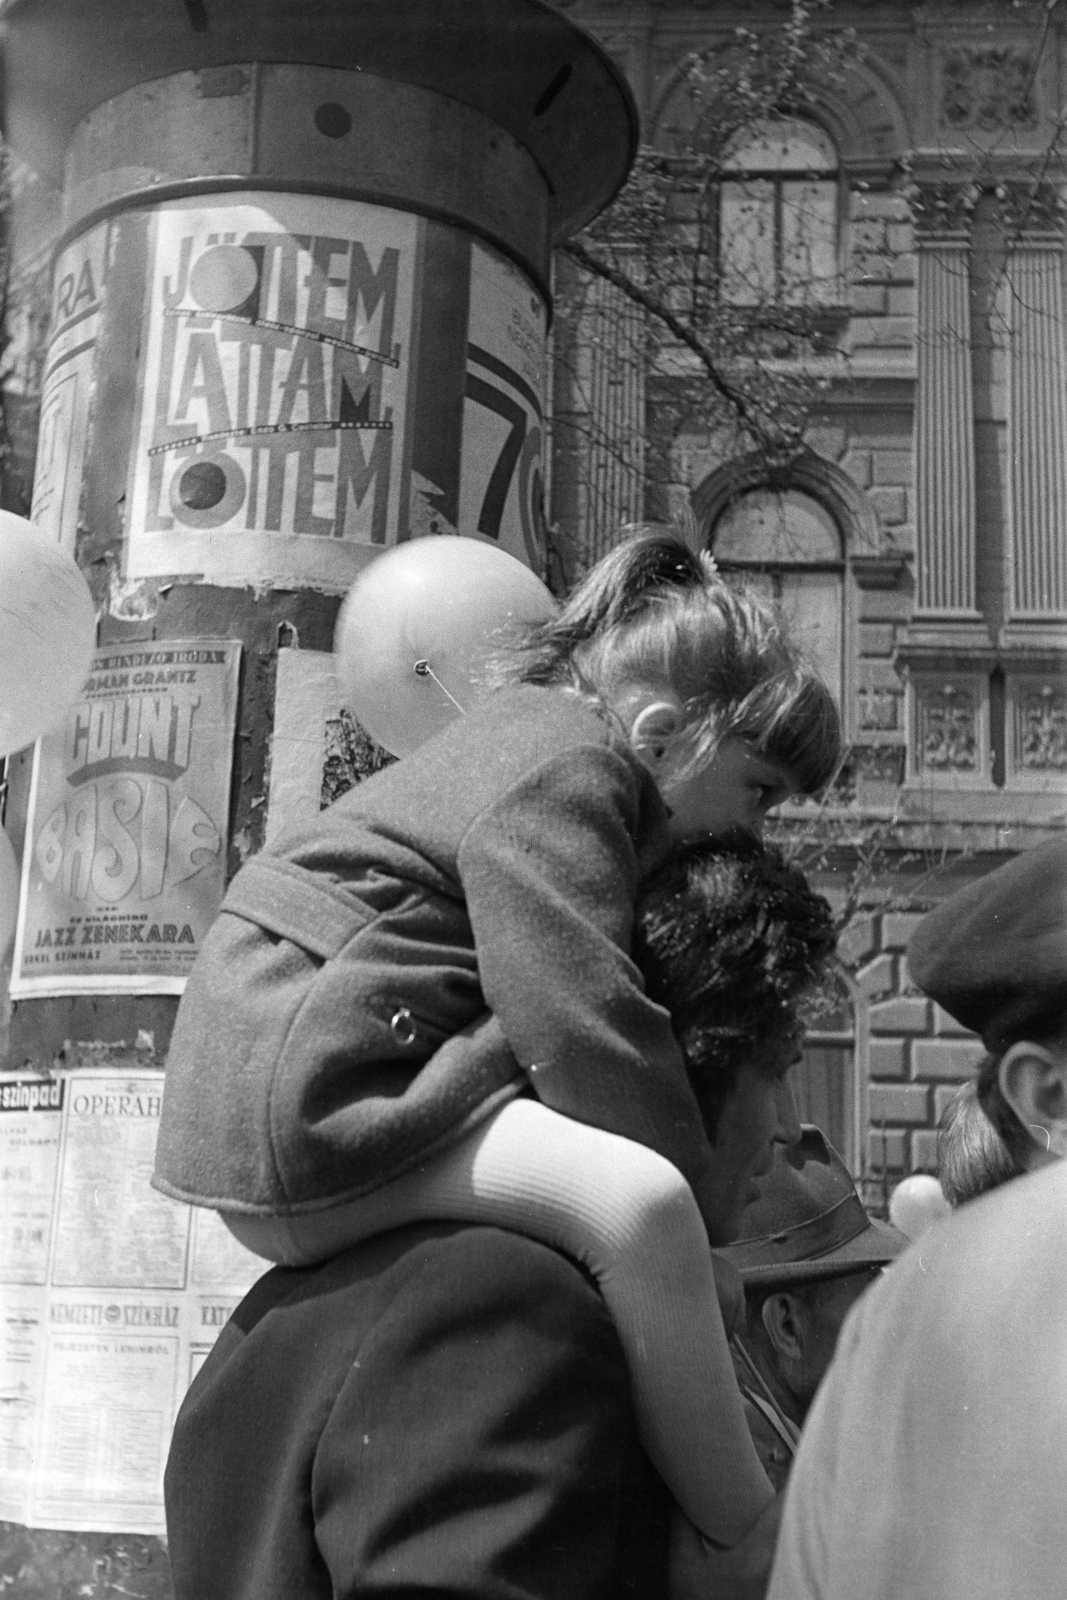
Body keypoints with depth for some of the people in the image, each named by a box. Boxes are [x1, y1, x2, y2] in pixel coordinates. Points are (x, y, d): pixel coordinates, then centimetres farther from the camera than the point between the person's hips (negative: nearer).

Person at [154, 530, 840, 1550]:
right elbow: (586, 1032, -22)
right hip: (296, 1094, -11)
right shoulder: (564, 771, -13)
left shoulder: (532, 732, 19)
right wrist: (702, 1225, -12)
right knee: (637, 1198, -30)